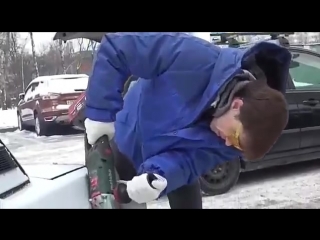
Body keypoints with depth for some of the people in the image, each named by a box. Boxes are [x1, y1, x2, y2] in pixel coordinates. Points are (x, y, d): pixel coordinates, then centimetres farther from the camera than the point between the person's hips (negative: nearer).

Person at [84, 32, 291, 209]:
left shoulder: (246, 127, -27)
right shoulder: (194, 59, -42)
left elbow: (192, 160, -29)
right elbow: (115, 49, -34)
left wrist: (158, 176, -49)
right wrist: (101, 113, -34)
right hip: (130, 140, -2)